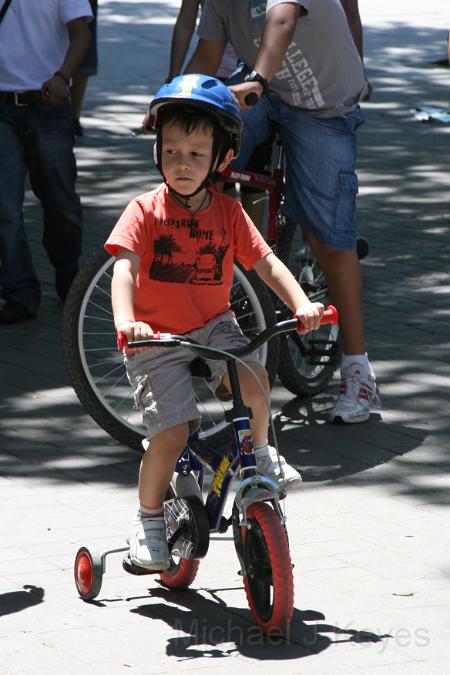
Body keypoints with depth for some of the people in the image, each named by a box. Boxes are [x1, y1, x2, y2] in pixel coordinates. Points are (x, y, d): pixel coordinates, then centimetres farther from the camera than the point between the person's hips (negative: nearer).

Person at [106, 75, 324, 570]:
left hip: (214, 326, 3)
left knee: (254, 382, -26)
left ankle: (260, 454, 4)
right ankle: (148, 520, 10)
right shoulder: (146, 212, -12)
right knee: (171, 434, -14)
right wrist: (125, 321, -41)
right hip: (157, 339, -3)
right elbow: (124, 267, -23)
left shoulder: (227, 212, -1)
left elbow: (267, 263, -3)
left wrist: (301, 304, -20)